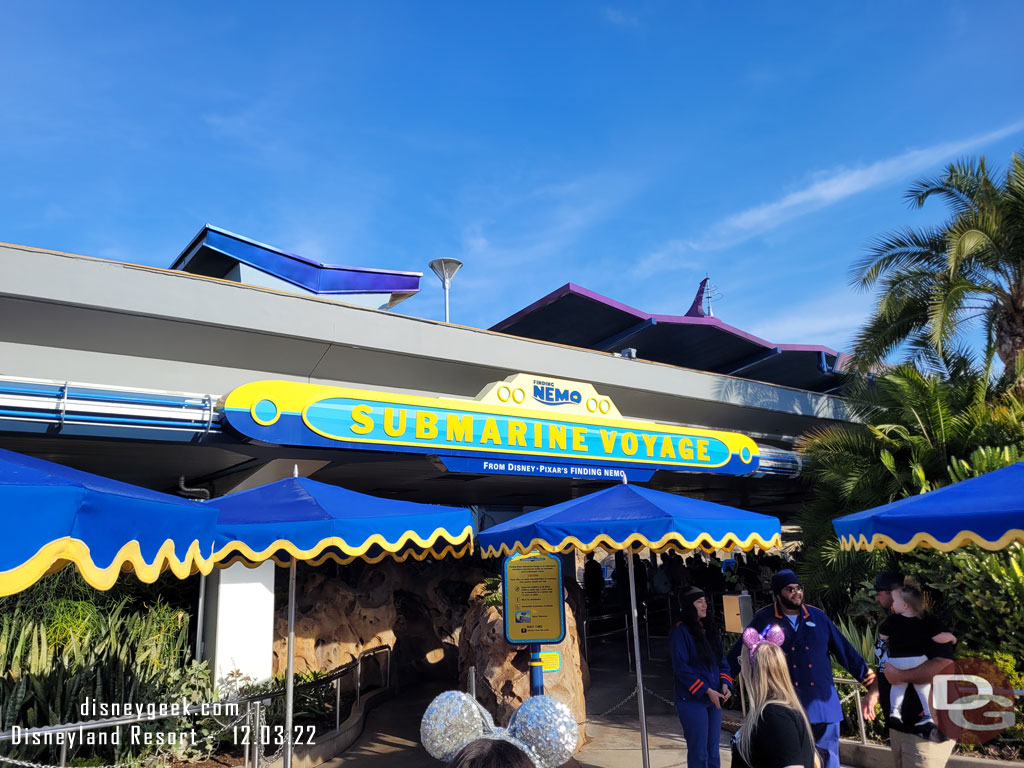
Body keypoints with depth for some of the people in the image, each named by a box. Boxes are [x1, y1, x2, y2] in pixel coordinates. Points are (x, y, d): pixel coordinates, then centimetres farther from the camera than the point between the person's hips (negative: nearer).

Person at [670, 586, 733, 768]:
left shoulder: (708, 630, 10)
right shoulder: (680, 631, -13)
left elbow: (721, 660, 12)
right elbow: (681, 668, -17)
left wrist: (725, 683, -5)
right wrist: (706, 690, -18)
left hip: (714, 699, 7)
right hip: (692, 700, -7)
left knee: (713, 751, 14)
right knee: (698, 753, -2)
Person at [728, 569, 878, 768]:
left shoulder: (818, 617, 8)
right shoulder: (764, 619, 0)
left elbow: (847, 653, 13)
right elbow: (740, 653, 3)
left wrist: (873, 688, 13)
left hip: (824, 708, 3)